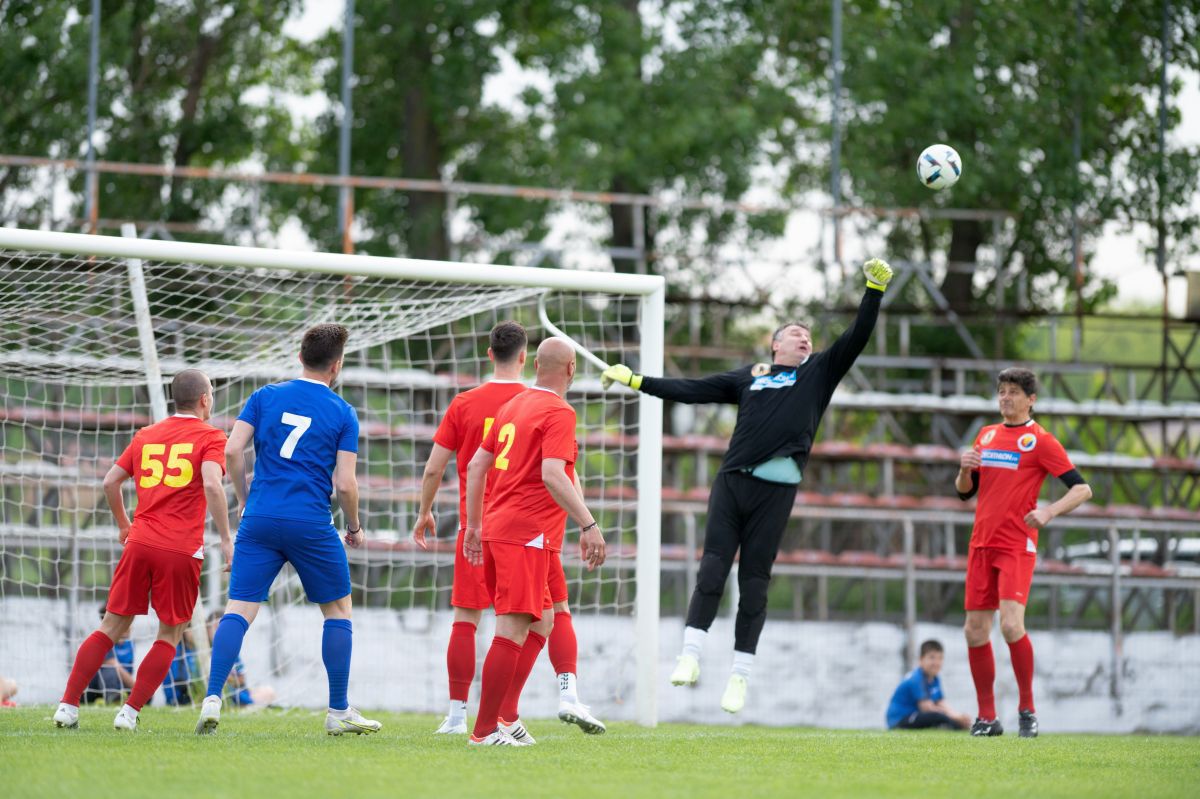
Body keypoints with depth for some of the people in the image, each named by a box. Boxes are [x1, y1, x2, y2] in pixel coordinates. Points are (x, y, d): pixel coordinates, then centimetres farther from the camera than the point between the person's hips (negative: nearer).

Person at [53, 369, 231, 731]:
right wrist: (226, 538, -12)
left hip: (140, 542, 4)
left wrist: (123, 525, 32)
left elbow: (110, 481, 17)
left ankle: (68, 705, 1)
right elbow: (212, 485, -15)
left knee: (112, 627, 9)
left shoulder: (145, 436, 16)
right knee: (170, 636, 8)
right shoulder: (210, 437, 1)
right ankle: (129, 712, 0)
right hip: (181, 551, -4)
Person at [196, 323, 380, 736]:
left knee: (239, 610, -1)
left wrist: (245, 499, 13)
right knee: (338, 609, 14)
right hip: (312, 525, -2)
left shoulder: (265, 397, 8)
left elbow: (233, 450, -1)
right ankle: (338, 713, 16)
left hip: (260, 518, 2)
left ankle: (212, 699, -18)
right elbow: (345, 483, -4)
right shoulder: (343, 413, 2)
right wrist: (355, 527, 12)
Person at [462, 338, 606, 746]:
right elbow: (552, 475, -22)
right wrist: (588, 525, -24)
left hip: (496, 529, 9)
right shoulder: (558, 413, -9)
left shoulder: (513, 406, 16)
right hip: (527, 535, -9)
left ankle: (507, 716, 13)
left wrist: (474, 525, 25)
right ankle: (485, 731, -12)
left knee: (541, 622, 18)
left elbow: (476, 466, 19)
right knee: (513, 631, -10)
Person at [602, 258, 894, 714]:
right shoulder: (746, 378, 19)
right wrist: (635, 381, 18)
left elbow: (857, 338, 5)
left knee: (754, 582, 0)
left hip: (776, 488, -1)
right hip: (731, 482, 1)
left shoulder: (819, 373, 15)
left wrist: (874, 290, -6)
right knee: (712, 568, -9)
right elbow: (691, 390, 21)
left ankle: (740, 674, 5)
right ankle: (691, 655, -8)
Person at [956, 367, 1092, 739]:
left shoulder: (1040, 440, -3)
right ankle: (987, 717, 11)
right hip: (982, 543, 6)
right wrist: (964, 469, -1)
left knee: (1011, 625, -20)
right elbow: (965, 491, 21)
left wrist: (1048, 512, -23)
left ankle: (1027, 709, -5)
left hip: (1017, 546, -6)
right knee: (975, 631, 2)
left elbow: (1081, 489, -7)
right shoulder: (986, 435, 15)